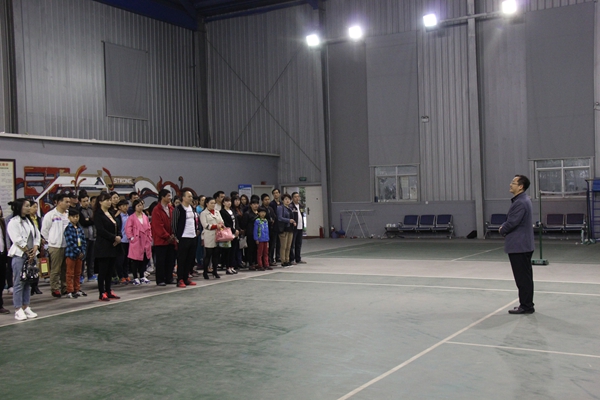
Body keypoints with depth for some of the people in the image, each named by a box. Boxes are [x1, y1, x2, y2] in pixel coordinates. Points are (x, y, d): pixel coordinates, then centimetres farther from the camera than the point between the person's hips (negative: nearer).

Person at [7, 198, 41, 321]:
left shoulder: (29, 221, 15)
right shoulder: (13, 222, -8)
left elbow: (37, 236, 13)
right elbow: (18, 240, -14)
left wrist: (34, 249, -2)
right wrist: (28, 252, -8)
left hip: (30, 255, 7)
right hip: (19, 255, -7)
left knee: (28, 282, 9)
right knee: (19, 283, -4)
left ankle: (26, 307, 16)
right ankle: (18, 310, -1)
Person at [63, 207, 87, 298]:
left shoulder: (79, 228, 10)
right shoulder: (68, 228, -10)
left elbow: (83, 240, 10)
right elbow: (70, 242, -16)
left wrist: (83, 252, -1)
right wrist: (78, 252, -16)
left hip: (80, 254, 6)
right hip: (71, 253, -6)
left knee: (78, 273, 14)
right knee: (70, 273, 1)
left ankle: (77, 289, 23)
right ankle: (70, 291, 5)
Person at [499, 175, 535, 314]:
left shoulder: (521, 202, -20)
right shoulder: (521, 200, 14)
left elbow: (513, 222, -22)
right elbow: (512, 219, 21)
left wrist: (502, 230, -3)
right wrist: (504, 226, 4)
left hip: (519, 245, -11)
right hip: (522, 245, 11)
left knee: (523, 277, -3)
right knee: (525, 277, 15)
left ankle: (526, 306, 4)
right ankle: (527, 305, 24)